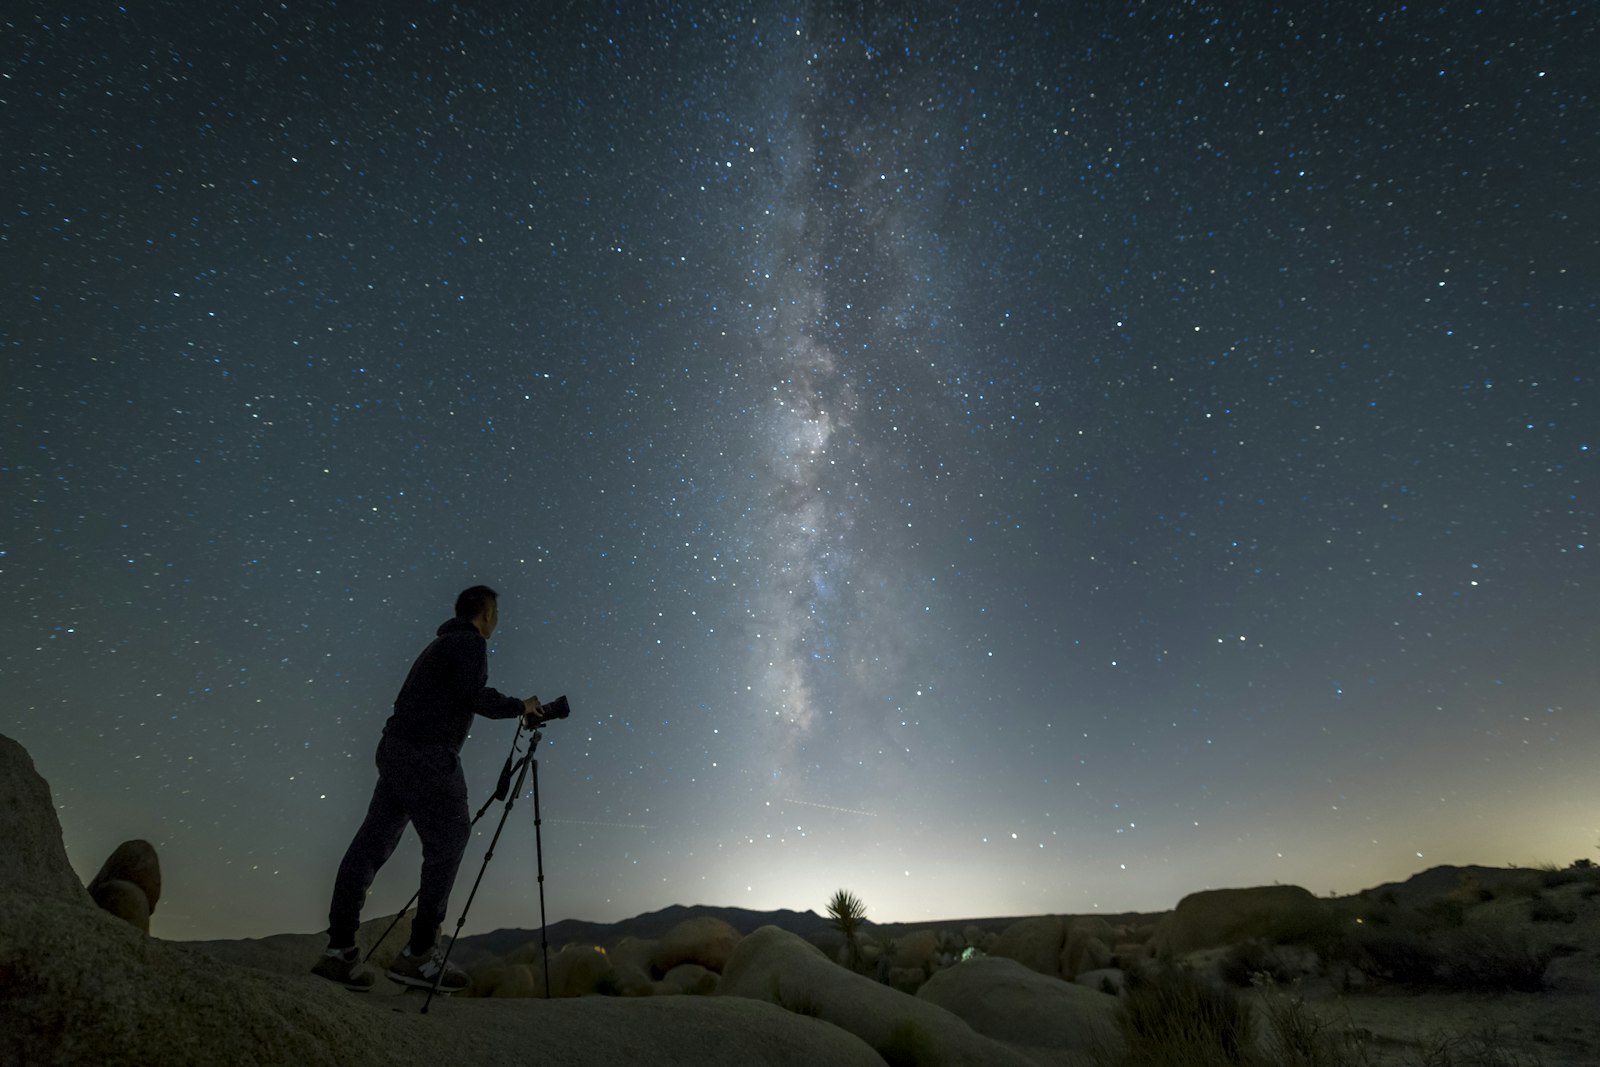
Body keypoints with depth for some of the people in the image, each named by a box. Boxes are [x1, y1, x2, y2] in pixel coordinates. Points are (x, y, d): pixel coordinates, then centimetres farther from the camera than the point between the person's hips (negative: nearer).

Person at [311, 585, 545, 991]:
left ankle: (340, 949, 7)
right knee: (447, 845, -6)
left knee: (372, 843, 6)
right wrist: (520, 706, -3)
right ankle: (419, 954, -5)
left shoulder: (444, 643, 24)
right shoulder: (470, 642, -6)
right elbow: (475, 696, -17)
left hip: (396, 751, 10)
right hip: (428, 756, -10)